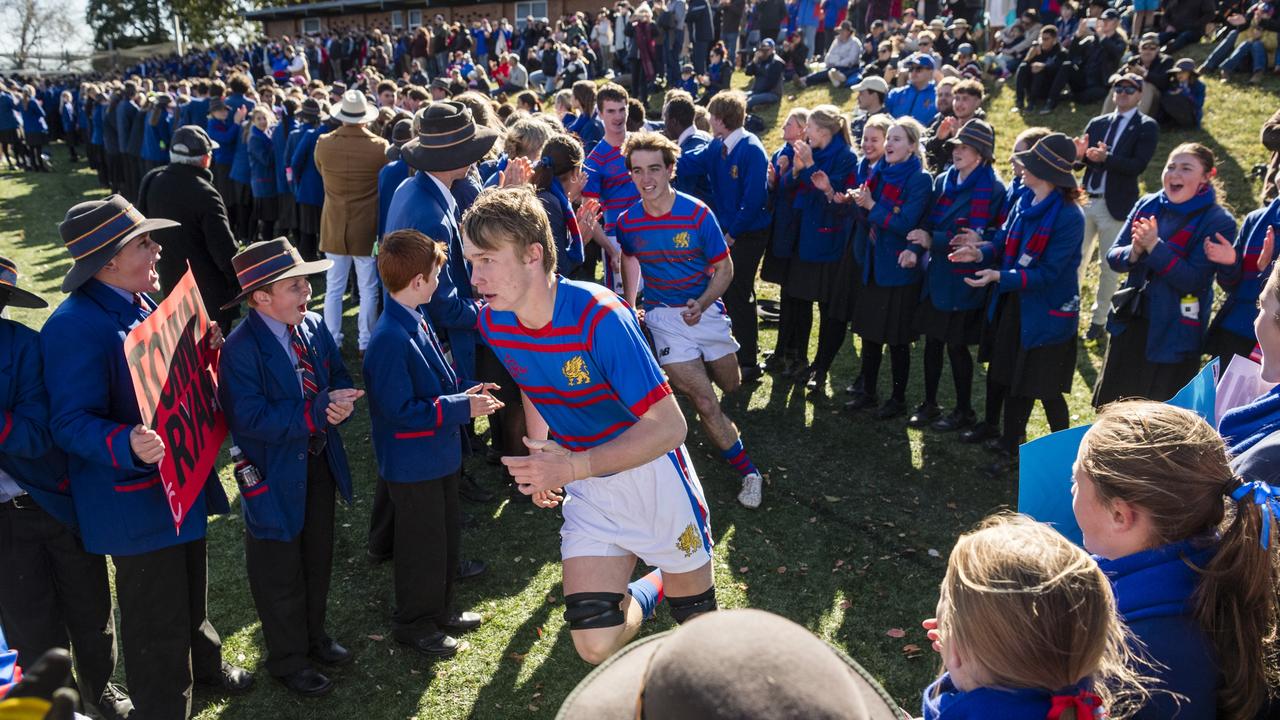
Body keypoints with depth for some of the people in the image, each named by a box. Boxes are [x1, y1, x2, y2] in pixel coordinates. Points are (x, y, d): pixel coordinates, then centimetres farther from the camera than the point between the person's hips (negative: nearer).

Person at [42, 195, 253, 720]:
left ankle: (204, 664, 52)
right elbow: (71, 423, -26)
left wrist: (204, 348, -3)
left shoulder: (141, 303, 4)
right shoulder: (75, 327, -25)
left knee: (190, 591, 29)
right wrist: (127, 445, -43)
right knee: (155, 617, 8)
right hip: (134, 499, -9)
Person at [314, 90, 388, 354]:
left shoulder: (323, 144, -9)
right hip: (367, 227, -2)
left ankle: (332, 341, 18)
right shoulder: (380, 147, -16)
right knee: (368, 288, 10)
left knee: (333, 288, 12)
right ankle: (365, 341, 18)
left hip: (333, 226, 2)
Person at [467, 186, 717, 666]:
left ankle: (676, 579, 49)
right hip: (587, 487, 4)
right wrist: (539, 462, 6)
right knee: (595, 646, -5)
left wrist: (571, 468, -33)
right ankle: (649, 585, 26)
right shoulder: (493, 323, -8)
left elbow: (668, 426, -28)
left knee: (695, 613, 12)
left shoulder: (598, 317, -28)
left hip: (652, 475, -4)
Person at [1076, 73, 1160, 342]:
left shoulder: (1146, 127, -2)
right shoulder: (1097, 123, 12)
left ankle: (1099, 321, 15)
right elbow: (1079, 164, 8)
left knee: (1108, 266, 4)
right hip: (1086, 200, 4)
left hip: (1116, 206, -4)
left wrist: (1106, 158, -29)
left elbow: (1138, 166, -15)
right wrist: (1079, 154, -15)